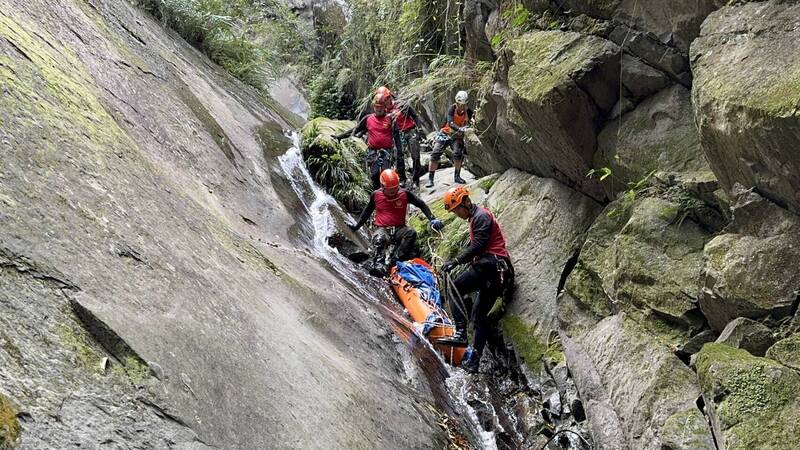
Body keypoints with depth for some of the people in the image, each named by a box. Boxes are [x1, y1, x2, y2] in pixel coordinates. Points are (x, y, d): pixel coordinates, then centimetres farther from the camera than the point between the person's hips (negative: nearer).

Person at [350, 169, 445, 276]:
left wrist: (432, 219, -5)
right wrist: (357, 226, 16)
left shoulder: (404, 194, 1)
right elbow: (367, 211, 20)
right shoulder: (376, 195, 3)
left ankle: (393, 261, -39)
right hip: (382, 229, -1)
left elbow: (421, 204, 7)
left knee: (411, 233, -33)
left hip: (399, 229, 1)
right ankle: (379, 265, -56)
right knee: (379, 239, -37)